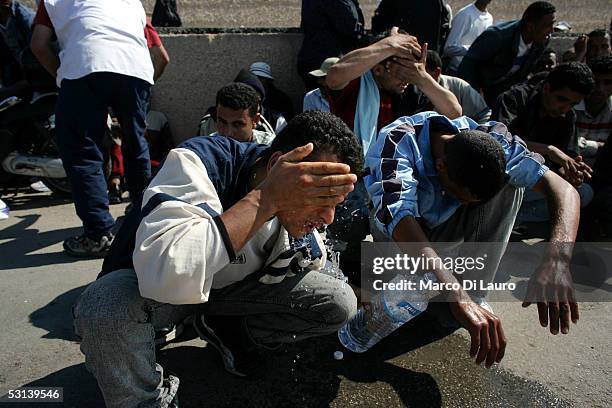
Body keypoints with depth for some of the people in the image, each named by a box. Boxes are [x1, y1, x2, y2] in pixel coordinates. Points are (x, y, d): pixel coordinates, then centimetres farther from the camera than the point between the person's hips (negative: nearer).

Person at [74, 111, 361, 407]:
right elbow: (165, 275, -49)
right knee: (104, 307, -37)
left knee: (340, 303, -10)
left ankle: (228, 332, 8)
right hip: (154, 283, -3)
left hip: (235, 287, 4)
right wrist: (267, 198, -45)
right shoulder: (198, 163, -32)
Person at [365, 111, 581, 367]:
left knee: (511, 183, -21)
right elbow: (397, 214, -50)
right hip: (400, 233, -3)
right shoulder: (398, 141, -35)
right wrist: (456, 294, -62)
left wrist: (557, 259, -48)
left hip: (443, 226, 3)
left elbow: (565, 189, -29)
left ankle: (474, 292, -14)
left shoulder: (488, 141, -23)